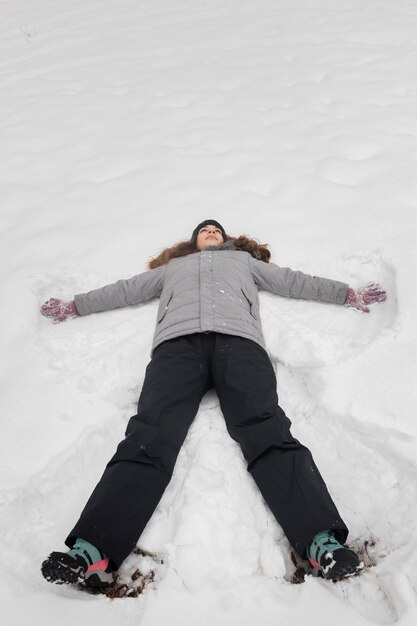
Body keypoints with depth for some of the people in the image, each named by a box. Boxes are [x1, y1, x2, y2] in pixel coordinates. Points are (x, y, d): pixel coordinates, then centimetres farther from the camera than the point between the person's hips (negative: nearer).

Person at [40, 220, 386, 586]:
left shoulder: (244, 259, 42)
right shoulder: (173, 266, 43)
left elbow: (295, 282, 39)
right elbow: (124, 291, 44)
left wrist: (349, 294, 35)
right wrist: (73, 306, 43)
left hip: (238, 338, 0)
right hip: (178, 340, 1)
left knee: (266, 428, -27)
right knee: (151, 434, -25)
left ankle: (321, 541, -40)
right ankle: (92, 550, -38)